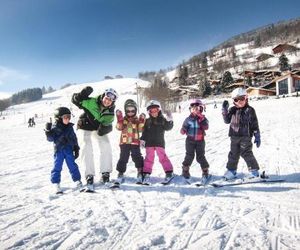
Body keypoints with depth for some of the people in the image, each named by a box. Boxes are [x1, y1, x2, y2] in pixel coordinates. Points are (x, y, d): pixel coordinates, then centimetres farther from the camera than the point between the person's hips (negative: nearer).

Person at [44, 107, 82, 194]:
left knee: (72, 166, 7)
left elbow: (74, 138, 12)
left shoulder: (70, 127, 6)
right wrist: (48, 132, -24)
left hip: (69, 150, 3)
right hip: (59, 150, -3)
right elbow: (51, 139, -6)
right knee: (57, 167, 0)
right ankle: (56, 184, 9)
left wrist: (76, 149, 11)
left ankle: (78, 181, 19)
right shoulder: (55, 128, -5)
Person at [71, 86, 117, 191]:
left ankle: (105, 174, 0)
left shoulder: (110, 112, -14)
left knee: (106, 146, -10)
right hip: (84, 127, -3)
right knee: (86, 148, -18)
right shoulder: (91, 102, -25)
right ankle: (89, 176, -11)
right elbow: (75, 100, -19)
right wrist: (82, 94, -40)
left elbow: (107, 124, -10)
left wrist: (104, 128, -33)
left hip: (98, 128, 4)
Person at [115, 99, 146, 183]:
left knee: (137, 157, -6)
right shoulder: (123, 119, 9)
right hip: (124, 142, 1)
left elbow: (140, 129, -2)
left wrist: (142, 121, -13)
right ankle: (120, 173, 13)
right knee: (123, 158, 3)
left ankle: (140, 172, 7)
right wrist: (119, 119, -16)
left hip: (135, 142, 0)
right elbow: (119, 128, -5)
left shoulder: (137, 120, 9)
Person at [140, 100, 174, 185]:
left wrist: (169, 121, -22)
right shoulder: (147, 121, 10)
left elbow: (168, 127, -7)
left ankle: (169, 172, 2)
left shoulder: (162, 120, 4)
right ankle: (146, 174, 6)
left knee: (162, 157, -7)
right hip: (149, 143, 2)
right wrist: (142, 139, 4)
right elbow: (144, 132, 12)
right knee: (149, 158, 2)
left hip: (159, 142, -2)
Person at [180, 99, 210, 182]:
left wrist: (201, 119, -25)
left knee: (200, 157, 4)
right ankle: (185, 170, 13)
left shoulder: (203, 118, -1)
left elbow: (206, 127, -17)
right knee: (189, 156, -1)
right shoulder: (188, 119, 1)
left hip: (200, 140, 0)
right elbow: (183, 129, 6)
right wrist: (183, 130, -18)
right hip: (190, 140, 1)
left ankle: (205, 171, 20)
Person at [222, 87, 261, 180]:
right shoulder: (232, 110, 7)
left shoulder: (250, 110, -3)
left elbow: (255, 125, -1)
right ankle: (231, 170, 24)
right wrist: (224, 110, -2)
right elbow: (227, 121, 8)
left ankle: (254, 170, 10)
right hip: (234, 136, 4)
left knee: (246, 153, -6)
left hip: (245, 136, -4)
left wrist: (257, 137, -3)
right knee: (233, 154, 12)